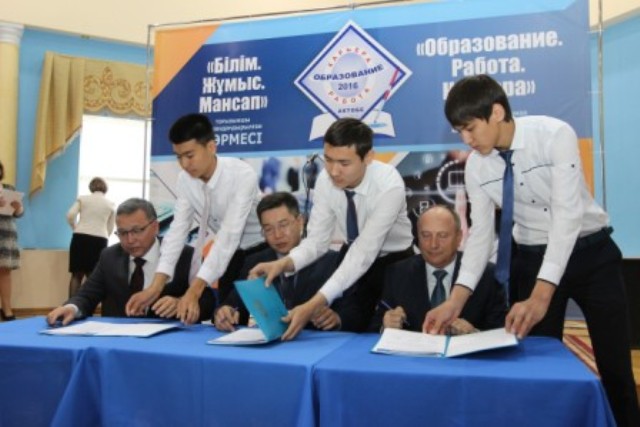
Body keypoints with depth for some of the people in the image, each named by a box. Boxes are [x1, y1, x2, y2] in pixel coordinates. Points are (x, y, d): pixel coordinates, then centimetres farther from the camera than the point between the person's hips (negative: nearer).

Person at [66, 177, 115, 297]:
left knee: (77, 275, 4)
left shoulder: (82, 198, 12)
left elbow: (70, 215, -1)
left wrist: (76, 228, 16)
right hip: (99, 240, 0)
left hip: (80, 237, 0)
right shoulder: (111, 204, 14)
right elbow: (110, 228, 16)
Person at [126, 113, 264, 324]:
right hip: (230, 255, 5)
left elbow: (229, 235, -36)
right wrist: (156, 286, -25)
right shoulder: (185, 179, -11)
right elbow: (178, 230, -14)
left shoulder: (242, 175, -30)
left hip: (261, 252, -5)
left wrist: (194, 291, -43)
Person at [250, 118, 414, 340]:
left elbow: (364, 253, -37)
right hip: (352, 255, 4)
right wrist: (282, 263, -36)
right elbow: (316, 241, -15)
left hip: (393, 262, -3)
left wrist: (313, 305, -45)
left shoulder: (389, 185, -32)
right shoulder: (325, 179, -18)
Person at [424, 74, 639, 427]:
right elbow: (481, 231, -7)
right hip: (531, 259, 3)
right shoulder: (476, 166, -8)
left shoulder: (554, 135, -22)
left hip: (591, 254, -3)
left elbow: (567, 214, -29)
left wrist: (541, 295, -38)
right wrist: (456, 301, -19)